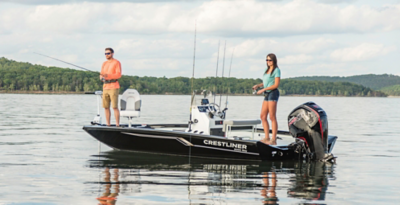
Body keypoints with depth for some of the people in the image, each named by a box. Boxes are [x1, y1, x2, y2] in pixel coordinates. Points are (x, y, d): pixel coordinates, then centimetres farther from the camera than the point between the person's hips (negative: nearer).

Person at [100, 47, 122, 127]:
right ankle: (108, 125, 10)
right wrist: (102, 77, -8)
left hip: (114, 87, -7)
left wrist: (108, 75, -26)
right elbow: (101, 75, 17)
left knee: (115, 107, -11)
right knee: (106, 107, 5)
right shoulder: (104, 64, 18)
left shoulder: (116, 62, -3)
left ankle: (117, 125, -8)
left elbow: (118, 75, -13)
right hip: (105, 87, 7)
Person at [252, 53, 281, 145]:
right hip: (267, 94, 9)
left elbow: (276, 85, -12)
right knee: (263, 116, 5)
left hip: (273, 93, -9)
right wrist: (258, 85, 4)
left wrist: (263, 90, -15)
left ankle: (273, 139, -11)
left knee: (272, 117, -10)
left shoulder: (276, 70, -5)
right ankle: (267, 138, 9)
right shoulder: (267, 70, 19)